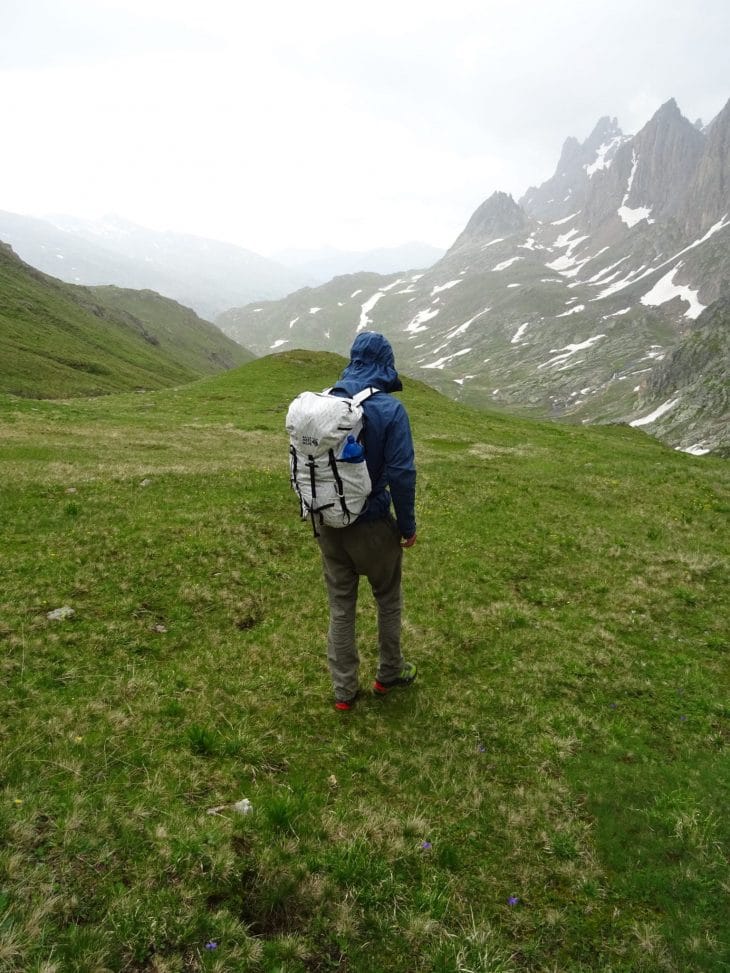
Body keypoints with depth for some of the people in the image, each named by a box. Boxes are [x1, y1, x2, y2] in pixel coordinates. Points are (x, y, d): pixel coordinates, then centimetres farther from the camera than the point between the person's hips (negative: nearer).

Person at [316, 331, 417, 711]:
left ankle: (344, 690, 26)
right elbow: (401, 474, -18)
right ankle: (388, 673, 36)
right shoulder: (390, 409, -17)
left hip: (329, 524, 4)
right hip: (372, 526, -4)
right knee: (388, 599, 19)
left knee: (340, 606, 16)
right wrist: (408, 526, -6)